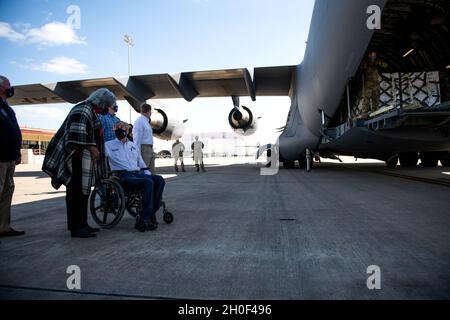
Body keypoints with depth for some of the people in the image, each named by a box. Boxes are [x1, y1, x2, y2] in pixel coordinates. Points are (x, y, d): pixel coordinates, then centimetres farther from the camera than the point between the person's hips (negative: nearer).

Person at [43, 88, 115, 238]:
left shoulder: (91, 112, 19)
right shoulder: (83, 109, -12)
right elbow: (78, 133, -24)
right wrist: (92, 147, -19)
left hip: (83, 159, 10)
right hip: (76, 158, -10)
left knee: (82, 192, 13)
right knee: (76, 192, -6)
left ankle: (81, 224, 21)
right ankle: (76, 227, 1)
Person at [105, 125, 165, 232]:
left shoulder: (133, 145, 26)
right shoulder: (109, 145, 12)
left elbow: (141, 163, 26)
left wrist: (149, 174, 11)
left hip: (138, 173, 5)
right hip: (124, 175, -5)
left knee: (159, 180, -23)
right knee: (148, 182, -33)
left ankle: (151, 213, -22)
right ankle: (144, 220, -30)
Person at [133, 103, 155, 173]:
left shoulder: (146, 121, 18)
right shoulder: (139, 121, -11)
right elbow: (137, 139, -15)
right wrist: (138, 153, -18)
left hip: (150, 149, 10)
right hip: (144, 149, -10)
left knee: (151, 171, 11)